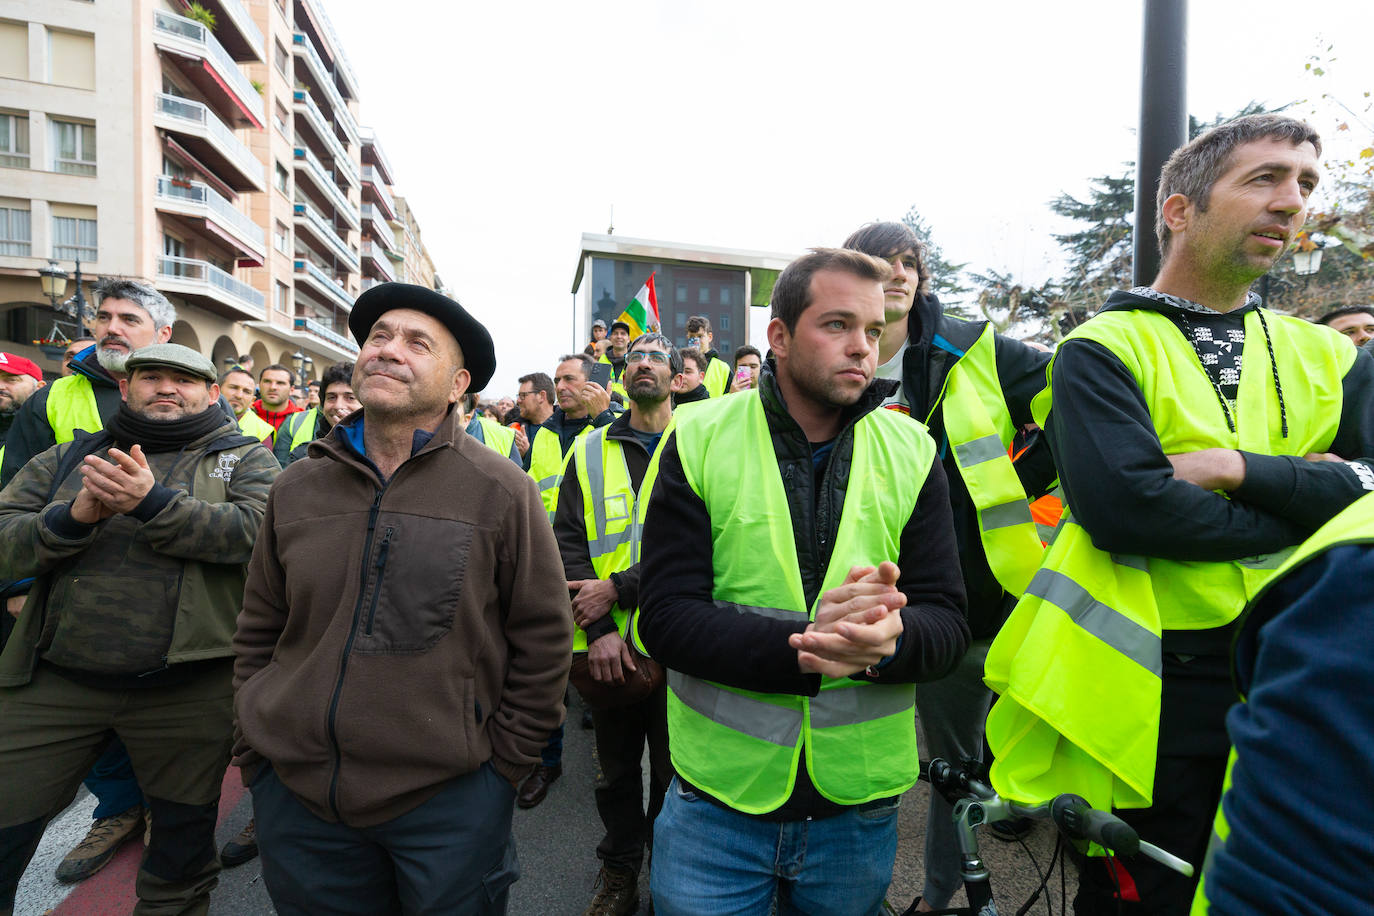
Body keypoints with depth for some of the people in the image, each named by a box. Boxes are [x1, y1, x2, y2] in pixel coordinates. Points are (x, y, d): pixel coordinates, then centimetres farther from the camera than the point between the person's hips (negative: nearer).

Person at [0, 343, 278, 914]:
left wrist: (153, 503, -21)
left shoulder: (244, 459, 3)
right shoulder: (69, 458, 13)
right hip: (53, 684, 3)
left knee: (183, 842, 14)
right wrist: (73, 517, -15)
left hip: (189, 688, -2)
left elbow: (259, 530, -15)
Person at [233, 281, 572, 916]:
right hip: (295, 795, 4)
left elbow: (543, 639, -7)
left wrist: (499, 763, -5)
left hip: (448, 798, -3)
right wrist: (256, 755, 7)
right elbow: (257, 634, 11)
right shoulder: (296, 488, 3)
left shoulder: (500, 491, -10)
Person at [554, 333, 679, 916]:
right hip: (605, 645, 2)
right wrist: (598, 630, -13)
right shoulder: (589, 452, 5)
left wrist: (619, 588, -18)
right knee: (616, 769, 19)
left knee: (673, 770, 15)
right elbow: (568, 541, -2)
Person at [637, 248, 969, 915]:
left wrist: (888, 638, -29)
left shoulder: (912, 452, -3)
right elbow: (665, 617, -15)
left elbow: (948, 623, -6)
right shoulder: (700, 442, -9)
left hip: (860, 804, 3)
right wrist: (801, 650, -29)